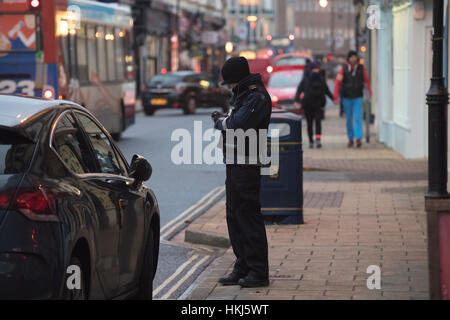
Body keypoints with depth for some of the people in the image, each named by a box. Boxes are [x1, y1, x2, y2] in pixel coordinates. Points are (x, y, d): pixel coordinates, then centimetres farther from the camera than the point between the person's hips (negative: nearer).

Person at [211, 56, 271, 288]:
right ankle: (242, 267, 20)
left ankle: (258, 271, -3)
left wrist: (221, 121, -6)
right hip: (235, 164, 10)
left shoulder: (257, 97, -13)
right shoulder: (244, 95, 19)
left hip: (246, 166, -10)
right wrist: (222, 120, 1)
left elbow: (238, 123, -24)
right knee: (234, 216, 13)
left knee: (248, 217, -7)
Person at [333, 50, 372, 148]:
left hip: (358, 97, 0)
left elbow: (366, 81, 10)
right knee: (349, 119, 9)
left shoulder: (361, 68, -3)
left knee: (358, 118, -13)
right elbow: (337, 83, -8)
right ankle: (350, 139, 21)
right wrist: (336, 97, -16)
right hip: (346, 98, 0)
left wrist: (370, 93, 18)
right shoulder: (344, 69, -7)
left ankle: (358, 139, -18)